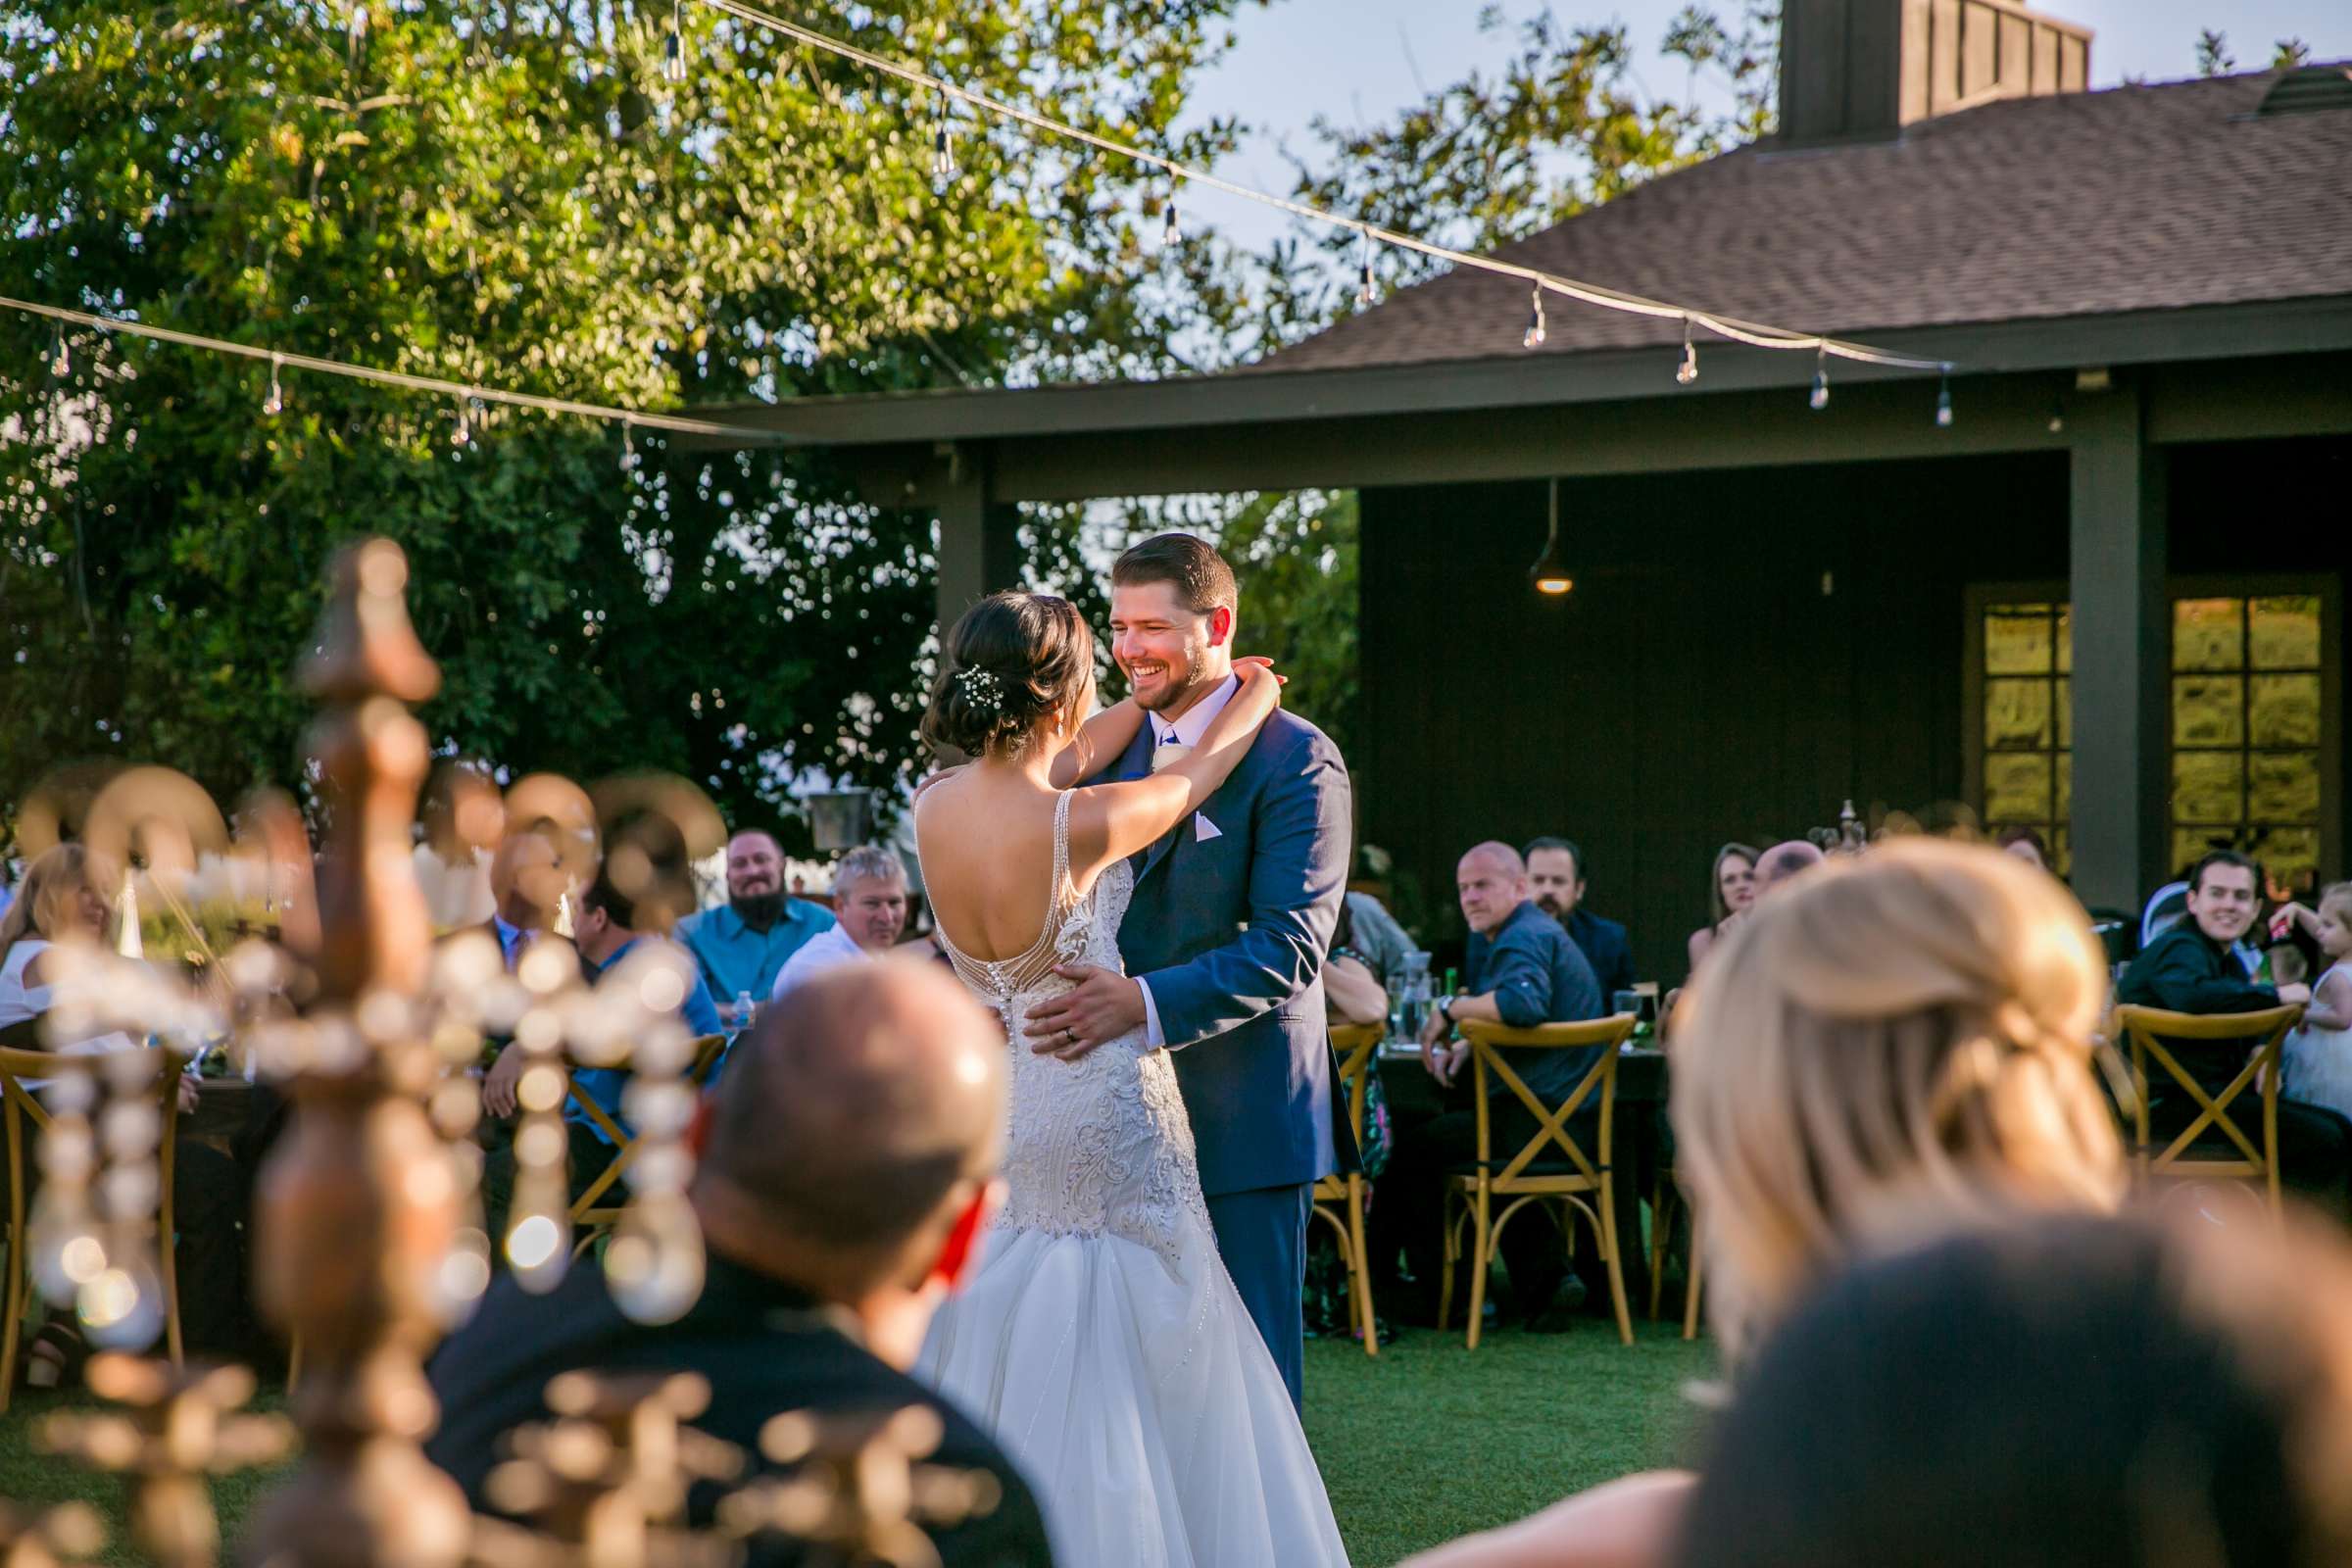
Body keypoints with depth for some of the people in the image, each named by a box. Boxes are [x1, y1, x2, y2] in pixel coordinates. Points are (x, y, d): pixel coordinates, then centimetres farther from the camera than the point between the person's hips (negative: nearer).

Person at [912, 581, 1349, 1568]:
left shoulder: (936, 809, -6)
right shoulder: (1082, 826, -22)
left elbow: (1050, 769, 14)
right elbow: (1197, 774, -3)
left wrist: (1157, 693, 25)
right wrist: (1251, 697, 18)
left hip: (993, 1111, 7)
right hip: (1099, 1122, -7)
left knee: (1001, 1361, 16)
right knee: (1115, 1378, 4)